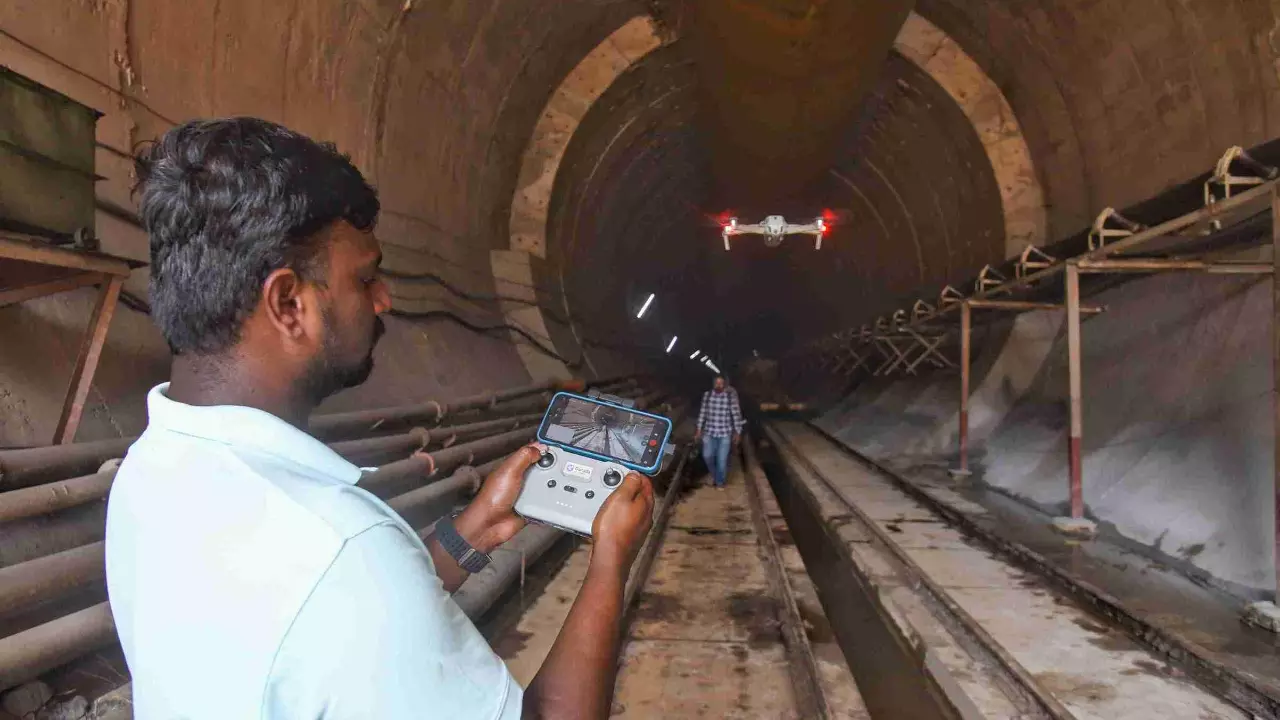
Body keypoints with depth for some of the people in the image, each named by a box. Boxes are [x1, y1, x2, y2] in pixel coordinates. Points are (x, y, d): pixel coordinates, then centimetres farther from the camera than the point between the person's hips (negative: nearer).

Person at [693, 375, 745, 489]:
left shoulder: (731, 396, -10)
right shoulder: (707, 395, -3)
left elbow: (736, 414, -6)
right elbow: (702, 413, 4)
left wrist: (737, 432, -5)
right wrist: (699, 429, 5)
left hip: (725, 433, -2)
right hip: (709, 432, 2)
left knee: (722, 459, 3)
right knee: (707, 455, 1)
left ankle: (720, 481, 23)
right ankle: (714, 474, 30)